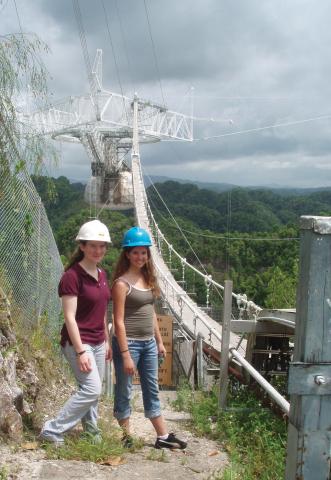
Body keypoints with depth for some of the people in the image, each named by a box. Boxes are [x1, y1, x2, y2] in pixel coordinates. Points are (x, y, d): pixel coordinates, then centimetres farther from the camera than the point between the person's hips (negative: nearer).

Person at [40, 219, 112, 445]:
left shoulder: (102, 274, 8)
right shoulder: (72, 276, -16)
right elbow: (70, 317, -18)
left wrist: (107, 341, 16)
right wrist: (80, 351, -21)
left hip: (98, 342, 8)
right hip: (78, 341, -7)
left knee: (94, 391, 12)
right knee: (92, 388, -12)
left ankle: (91, 430, 28)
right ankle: (52, 431, -1)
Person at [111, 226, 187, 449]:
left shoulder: (147, 279, 9)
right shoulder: (122, 283, -12)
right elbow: (119, 321, -15)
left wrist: (159, 341, 15)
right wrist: (125, 354, -18)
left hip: (149, 343, 7)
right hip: (129, 343, -7)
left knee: (152, 391, 14)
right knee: (124, 391, 6)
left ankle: (163, 436, 21)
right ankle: (125, 437, 18)